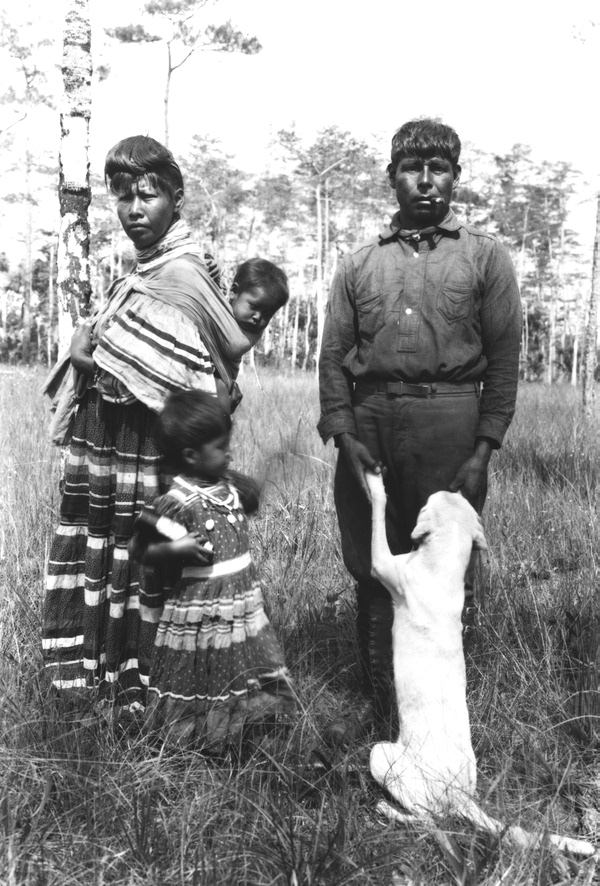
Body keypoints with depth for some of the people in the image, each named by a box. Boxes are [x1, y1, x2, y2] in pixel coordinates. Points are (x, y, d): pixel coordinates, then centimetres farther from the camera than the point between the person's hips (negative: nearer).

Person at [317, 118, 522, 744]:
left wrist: (484, 448, -6)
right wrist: (343, 435, -4)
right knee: (371, 570, 9)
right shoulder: (359, 263, 14)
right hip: (368, 426, 3)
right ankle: (375, 699, 26)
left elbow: (504, 359, 2)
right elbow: (333, 355, 9)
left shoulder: (485, 257, 7)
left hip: (448, 422, -2)